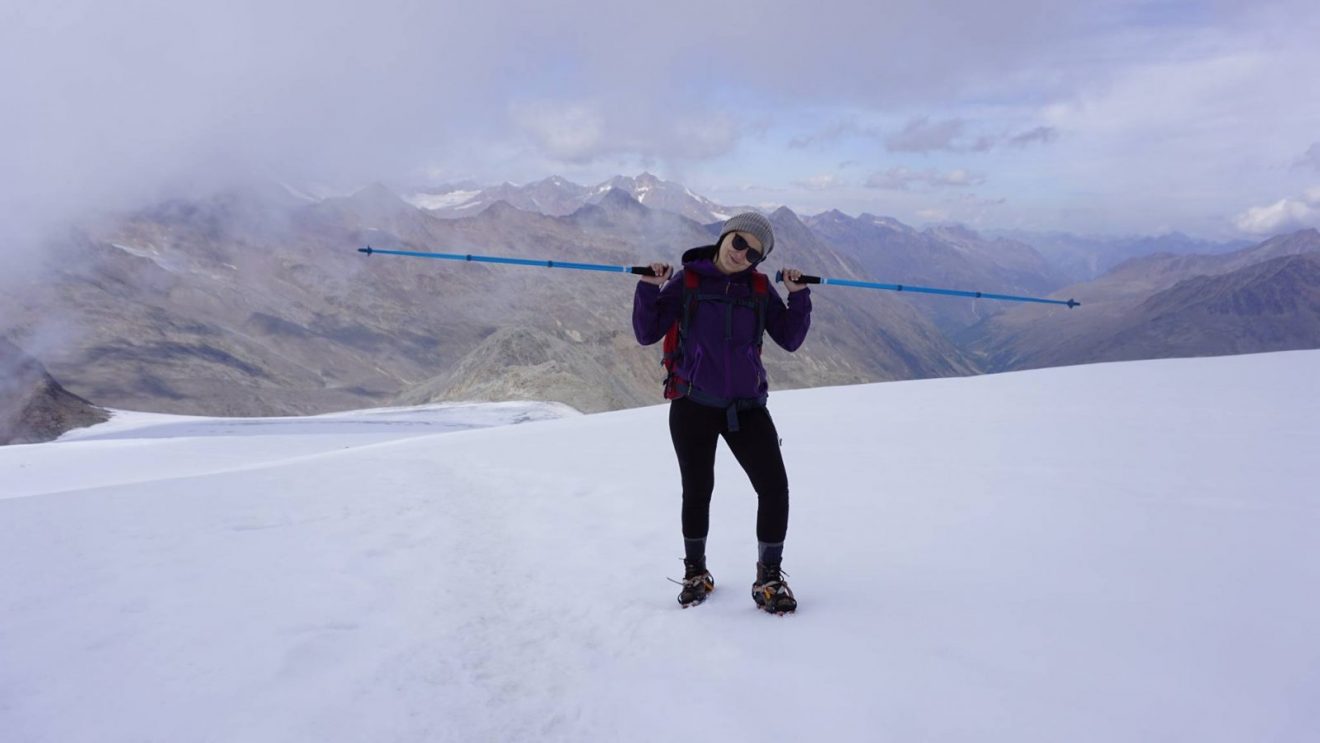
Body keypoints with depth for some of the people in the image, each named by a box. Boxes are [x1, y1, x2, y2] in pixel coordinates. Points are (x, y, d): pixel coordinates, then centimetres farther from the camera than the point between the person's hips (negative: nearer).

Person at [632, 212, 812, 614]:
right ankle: (695, 572, 32)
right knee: (697, 492, 9)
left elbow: (790, 340, 2)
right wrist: (649, 289, -17)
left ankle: (769, 577, 12)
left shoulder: (760, 289, 3)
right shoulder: (686, 282, -4)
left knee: (774, 487, -6)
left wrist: (799, 295, -8)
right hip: (693, 405, -2)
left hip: (747, 407, 2)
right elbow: (647, 335, -4)